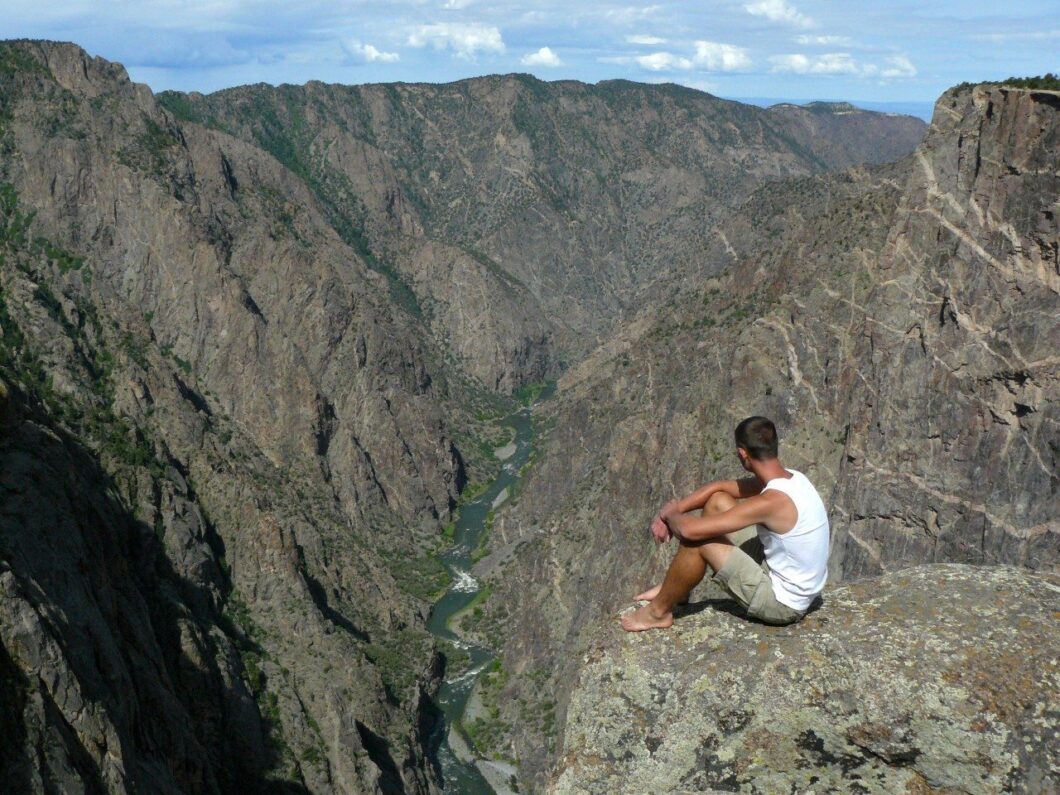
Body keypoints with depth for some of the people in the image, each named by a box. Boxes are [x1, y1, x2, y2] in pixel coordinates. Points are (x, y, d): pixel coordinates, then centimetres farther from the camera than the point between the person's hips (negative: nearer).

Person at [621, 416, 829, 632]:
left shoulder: (771, 502, -30)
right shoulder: (790, 477, -2)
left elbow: (689, 530, -29)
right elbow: (718, 487, 11)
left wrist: (670, 513, -7)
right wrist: (675, 509, 0)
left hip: (782, 604, -9)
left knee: (696, 540, -15)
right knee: (718, 501, 8)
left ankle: (659, 611, 8)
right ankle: (674, 588, 20)